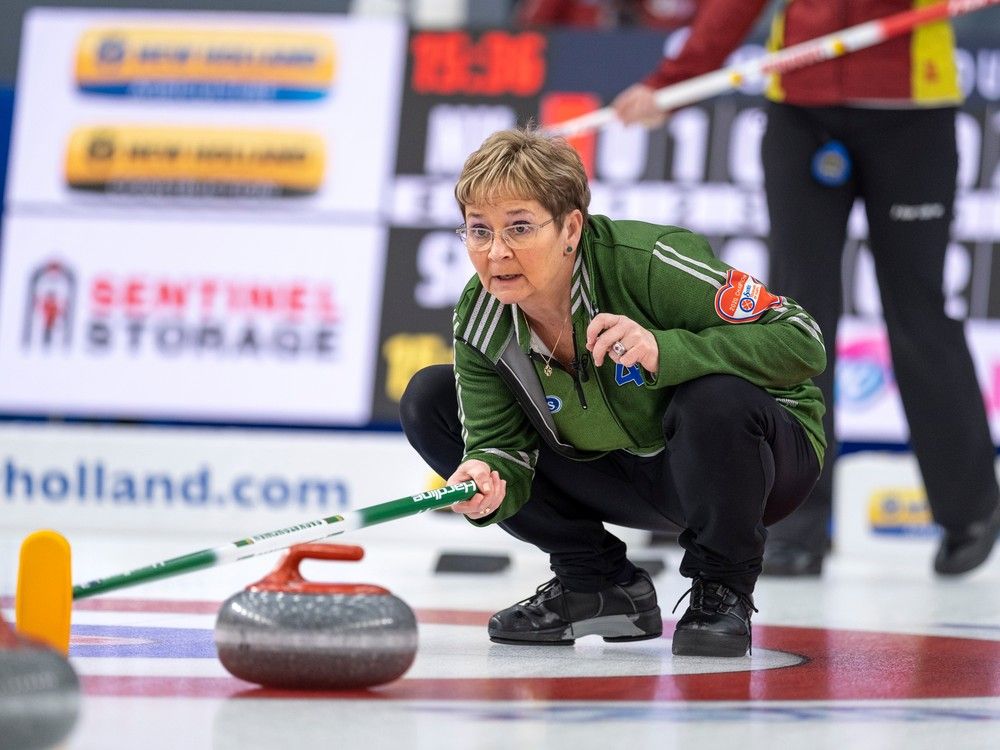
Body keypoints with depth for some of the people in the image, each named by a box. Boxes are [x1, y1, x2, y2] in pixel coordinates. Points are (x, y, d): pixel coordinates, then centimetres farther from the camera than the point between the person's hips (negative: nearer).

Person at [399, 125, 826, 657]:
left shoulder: (649, 263, -30)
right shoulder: (480, 319, -13)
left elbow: (804, 344, -31)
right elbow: (500, 444, -12)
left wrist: (665, 351, -43)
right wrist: (488, 482, -37)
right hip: (625, 473, 5)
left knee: (714, 399, -41)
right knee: (429, 399, -6)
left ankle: (722, 591, -10)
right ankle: (602, 586, 3)